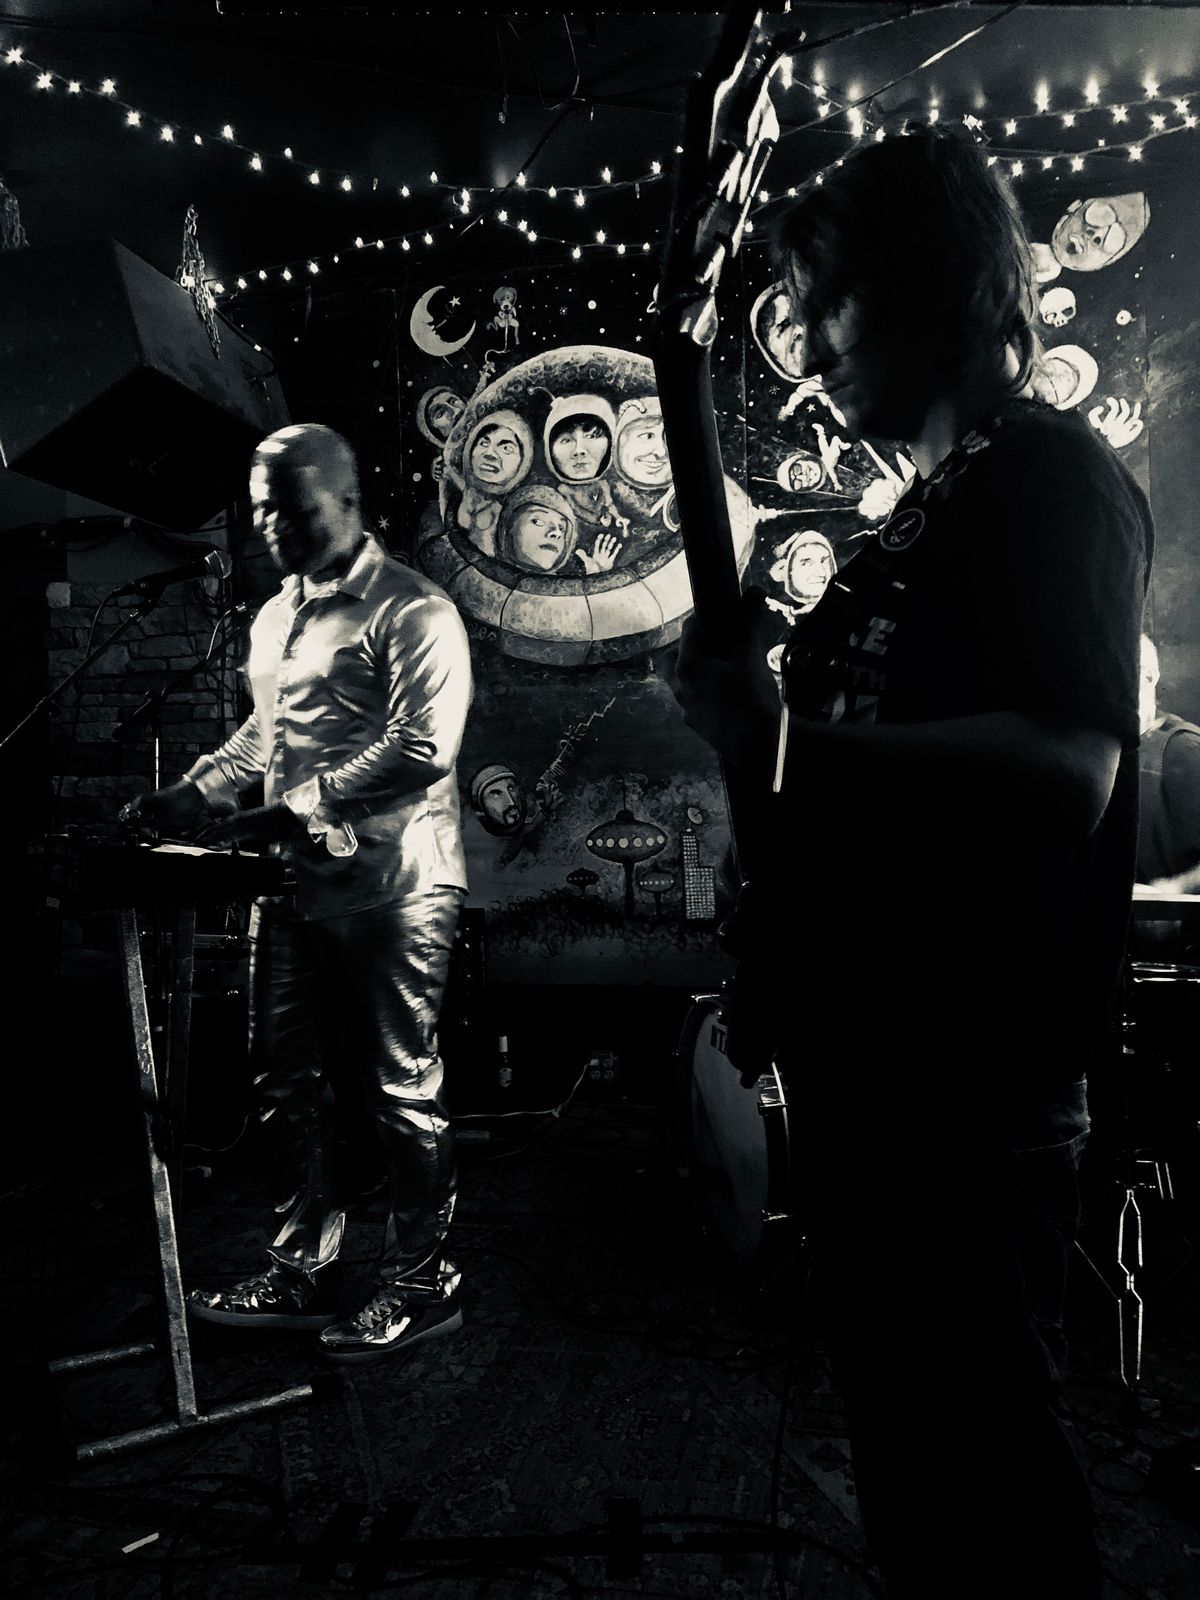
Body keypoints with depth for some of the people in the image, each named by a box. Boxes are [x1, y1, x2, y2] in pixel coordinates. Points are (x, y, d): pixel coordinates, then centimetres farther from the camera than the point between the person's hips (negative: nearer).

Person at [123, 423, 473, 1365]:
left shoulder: (411, 611, -8)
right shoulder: (274, 619, 18)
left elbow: (420, 751, -19)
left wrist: (294, 811, -23)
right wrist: (192, 795, 11)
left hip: (390, 888, -8)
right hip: (296, 886, 8)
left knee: (402, 1092, 3)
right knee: (290, 1085, 14)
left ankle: (423, 1287, 21)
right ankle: (303, 1276, 31)